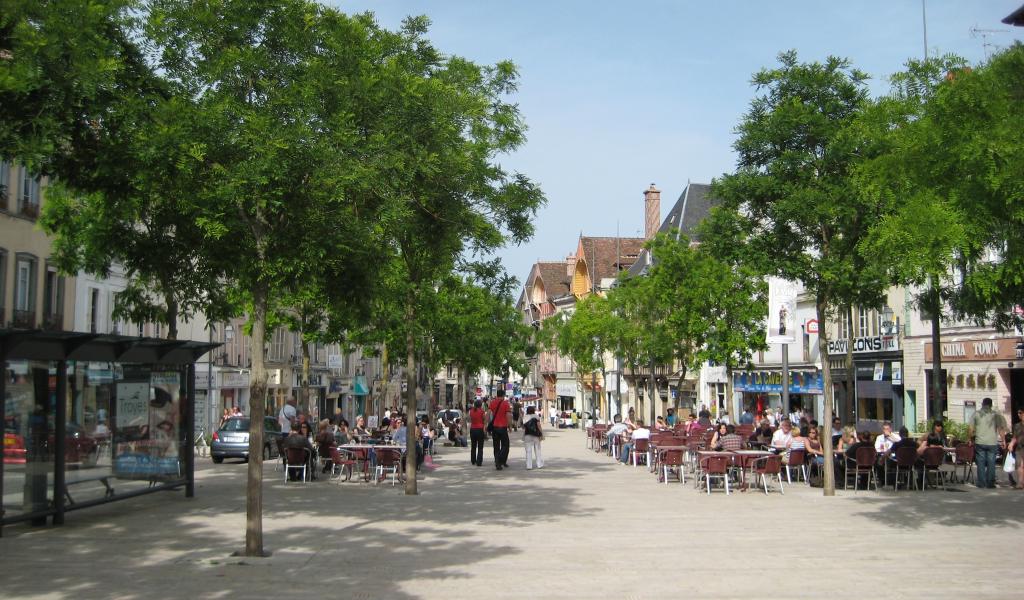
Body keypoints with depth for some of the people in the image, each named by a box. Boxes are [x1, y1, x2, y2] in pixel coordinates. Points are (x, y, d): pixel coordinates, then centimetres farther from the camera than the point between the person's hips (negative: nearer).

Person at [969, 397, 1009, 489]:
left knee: (981, 463, 5)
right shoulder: (995, 415, 2)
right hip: (992, 443, 0)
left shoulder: (976, 414, 3)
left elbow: (970, 428, 1)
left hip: (980, 443, 0)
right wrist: (1002, 440, 8)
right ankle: (990, 483, 7)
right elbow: (1001, 429, -1)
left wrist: (970, 439, 12)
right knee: (991, 463, 6)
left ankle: (981, 483, 5)